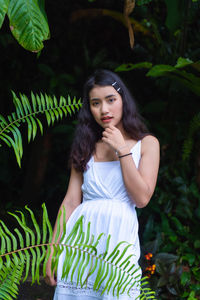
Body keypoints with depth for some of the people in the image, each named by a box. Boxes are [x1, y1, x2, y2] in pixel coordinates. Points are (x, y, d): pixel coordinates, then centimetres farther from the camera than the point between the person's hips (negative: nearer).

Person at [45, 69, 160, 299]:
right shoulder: (86, 147, 10)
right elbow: (71, 201, 6)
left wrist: (122, 150, -8)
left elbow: (142, 198, -6)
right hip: (80, 232, 2)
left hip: (119, 234, -2)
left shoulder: (146, 143, 4)